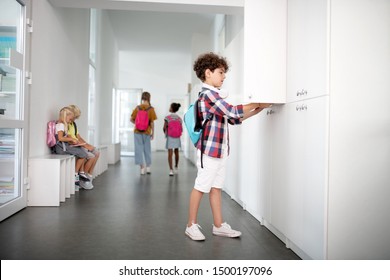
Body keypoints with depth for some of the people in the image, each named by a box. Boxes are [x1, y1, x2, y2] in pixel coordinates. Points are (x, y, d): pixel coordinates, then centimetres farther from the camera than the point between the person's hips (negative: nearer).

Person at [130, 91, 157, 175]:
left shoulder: (137, 108, -1)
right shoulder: (151, 109, -7)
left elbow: (131, 119, -1)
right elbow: (152, 122, -8)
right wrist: (153, 133, 1)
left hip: (137, 131, 1)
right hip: (147, 132, -1)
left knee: (139, 149, 7)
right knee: (147, 150, 14)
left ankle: (142, 168, 6)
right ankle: (148, 167, 22)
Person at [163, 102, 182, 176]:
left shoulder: (167, 118, -11)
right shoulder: (179, 118, -1)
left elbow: (164, 128, -9)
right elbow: (181, 129, 0)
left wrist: (165, 133, 12)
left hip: (170, 137, -4)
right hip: (177, 138, 4)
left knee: (170, 154, -4)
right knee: (176, 153, 18)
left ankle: (171, 170, -13)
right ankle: (176, 168, 31)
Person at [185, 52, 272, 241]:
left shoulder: (214, 95, 17)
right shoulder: (208, 94, -14)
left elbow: (233, 119, 18)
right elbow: (233, 111, -22)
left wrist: (256, 111, 12)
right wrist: (256, 103, -10)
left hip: (220, 150, 9)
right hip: (209, 150, -9)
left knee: (216, 187, 12)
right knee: (201, 187, 0)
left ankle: (219, 226, 19)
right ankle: (191, 225, 13)